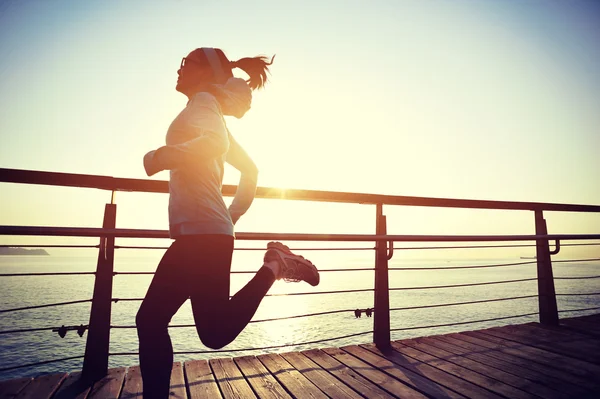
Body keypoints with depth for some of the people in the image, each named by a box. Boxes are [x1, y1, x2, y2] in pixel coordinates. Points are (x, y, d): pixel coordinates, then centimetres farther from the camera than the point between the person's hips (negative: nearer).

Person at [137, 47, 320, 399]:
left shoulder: (203, 101, 0)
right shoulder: (211, 114, 26)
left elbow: (215, 143, -24)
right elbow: (250, 169, 27)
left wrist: (159, 157, -13)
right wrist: (233, 214, 23)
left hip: (204, 234, -10)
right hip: (198, 233, 10)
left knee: (216, 332, -5)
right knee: (150, 321, 10)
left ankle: (274, 265, 2)